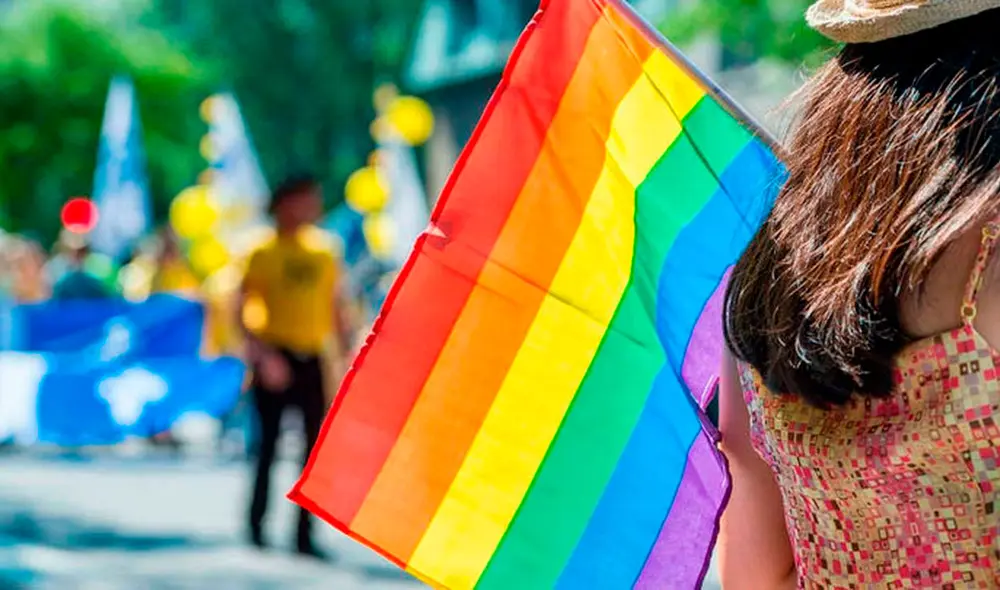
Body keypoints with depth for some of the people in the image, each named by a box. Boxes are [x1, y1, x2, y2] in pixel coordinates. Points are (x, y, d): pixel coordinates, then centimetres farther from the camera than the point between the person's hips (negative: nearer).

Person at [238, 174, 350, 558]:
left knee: (315, 446, 1)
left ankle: (304, 536, 7)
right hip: (275, 360, -4)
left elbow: (334, 311, 15)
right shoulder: (264, 254, -4)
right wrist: (262, 354, -18)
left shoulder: (324, 256, 10)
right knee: (269, 443, 0)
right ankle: (256, 526, 14)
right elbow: (242, 310, -8)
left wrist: (344, 358, 8)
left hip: (311, 361, 4)